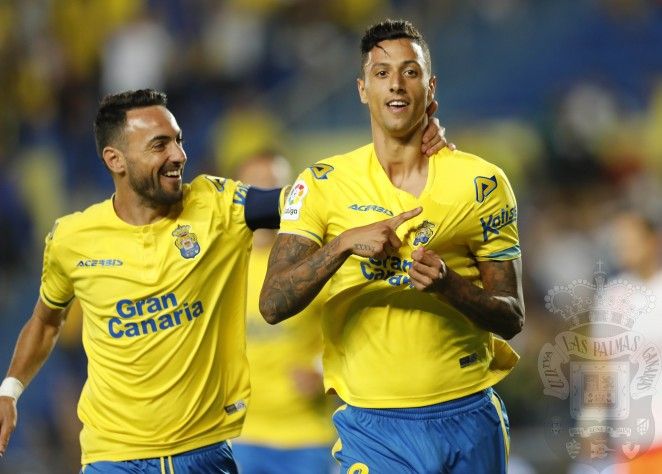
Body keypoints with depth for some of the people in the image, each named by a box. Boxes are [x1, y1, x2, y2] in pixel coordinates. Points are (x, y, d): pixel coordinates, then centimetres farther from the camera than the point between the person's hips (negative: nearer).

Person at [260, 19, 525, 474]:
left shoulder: (482, 182, 2)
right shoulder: (322, 184, 2)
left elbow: (511, 317, 2)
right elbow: (273, 304, -8)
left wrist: (448, 284, -18)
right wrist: (345, 243, -23)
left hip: (468, 417, 1)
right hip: (373, 427, -1)